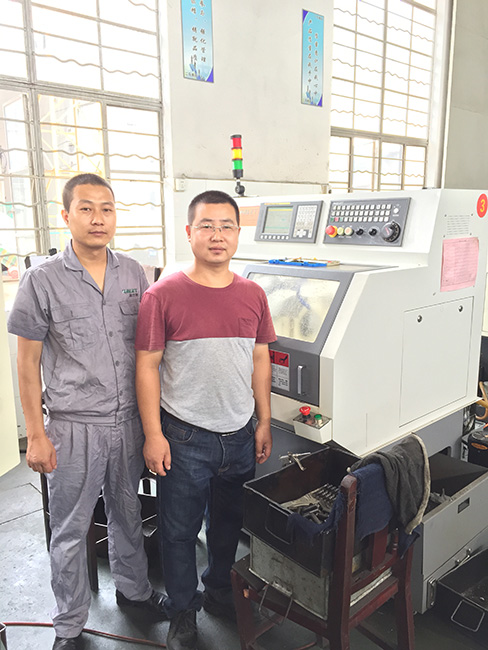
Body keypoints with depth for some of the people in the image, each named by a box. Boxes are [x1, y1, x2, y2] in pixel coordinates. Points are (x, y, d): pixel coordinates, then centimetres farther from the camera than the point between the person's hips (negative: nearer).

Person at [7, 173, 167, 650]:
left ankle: (133, 589, 46)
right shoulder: (42, 281, -9)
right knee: (70, 530, 13)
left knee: (127, 513, 22)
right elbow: (27, 363, -5)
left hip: (129, 421, 4)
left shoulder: (133, 273, 1)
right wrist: (36, 435, -7)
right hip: (73, 428, -3)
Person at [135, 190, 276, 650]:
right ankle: (183, 612, 37)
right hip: (184, 438, -4)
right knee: (180, 530, 12)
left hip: (239, 435, 4)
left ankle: (219, 592, 47)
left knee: (228, 524, 21)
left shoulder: (253, 295, 2)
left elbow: (260, 360, 8)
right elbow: (147, 366, -9)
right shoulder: (163, 295, -10)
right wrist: (153, 434, -12)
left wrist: (264, 423, 9)